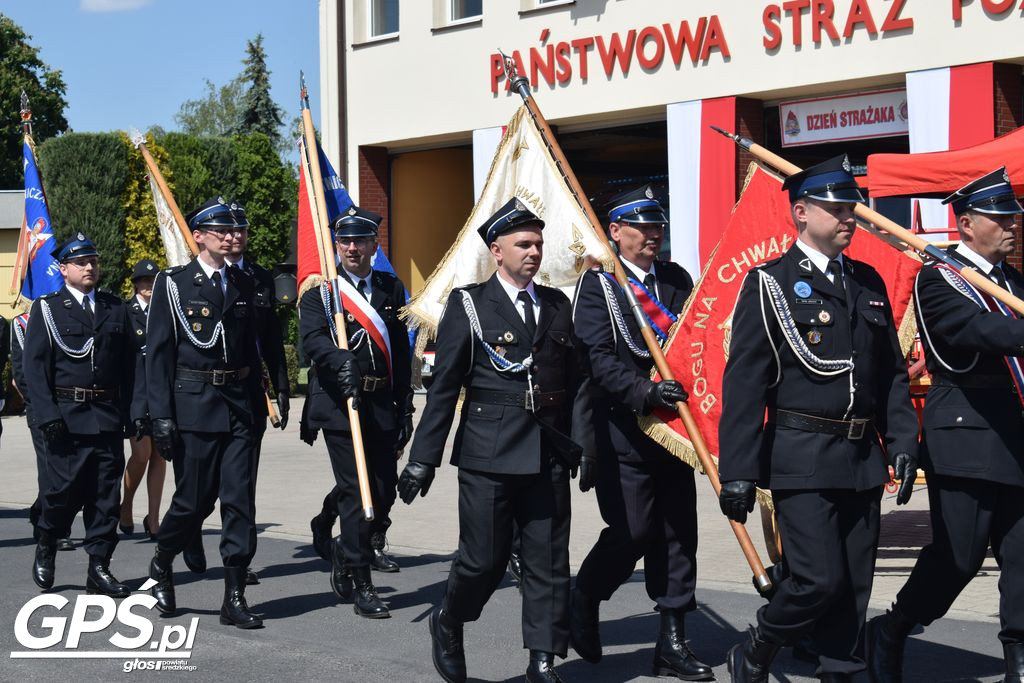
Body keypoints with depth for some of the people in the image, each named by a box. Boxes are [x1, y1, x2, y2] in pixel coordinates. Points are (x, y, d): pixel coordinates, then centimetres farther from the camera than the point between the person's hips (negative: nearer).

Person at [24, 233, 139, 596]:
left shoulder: (116, 308, 14)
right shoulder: (46, 309, 3)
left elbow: (130, 363, 13)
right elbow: (33, 366, -3)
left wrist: (132, 411, 4)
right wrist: (47, 415, -12)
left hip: (108, 417, 3)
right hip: (66, 416, -3)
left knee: (106, 495, 3)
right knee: (64, 489, -2)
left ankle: (99, 569, 10)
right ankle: (45, 548, 24)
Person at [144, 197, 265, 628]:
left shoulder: (243, 285, 13)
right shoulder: (173, 284, -1)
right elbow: (158, 354, -4)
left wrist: (257, 403, 11)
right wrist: (161, 416, -11)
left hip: (238, 406, 4)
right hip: (193, 405, -4)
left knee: (239, 500, -1)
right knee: (194, 500, 2)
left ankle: (235, 598, 3)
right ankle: (161, 564, 30)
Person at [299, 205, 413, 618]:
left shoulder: (391, 290, 13)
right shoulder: (319, 293, 2)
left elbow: (401, 355, 14)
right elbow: (312, 338, -16)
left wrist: (404, 410, 10)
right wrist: (341, 361, -37)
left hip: (382, 408, 4)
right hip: (339, 405, -4)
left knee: (385, 493, 5)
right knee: (356, 492, -8)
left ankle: (345, 553, 32)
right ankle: (362, 586, 1)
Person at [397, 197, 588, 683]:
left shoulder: (557, 305, 13)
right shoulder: (468, 305, 0)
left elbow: (574, 382, 17)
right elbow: (443, 386, -2)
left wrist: (578, 443, 11)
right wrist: (423, 458, -5)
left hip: (548, 456, 4)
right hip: (488, 456, -4)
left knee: (549, 562, 4)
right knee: (484, 560, 0)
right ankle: (448, 623, 29)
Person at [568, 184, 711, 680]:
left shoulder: (677, 280, 13)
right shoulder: (598, 285, -5)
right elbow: (600, 360, -15)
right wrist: (646, 393, -27)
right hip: (624, 431, -6)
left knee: (678, 533, 5)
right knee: (632, 532, -6)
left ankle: (672, 642, 13)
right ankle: (584, 600, 22)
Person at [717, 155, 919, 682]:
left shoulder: (869, 282, 14)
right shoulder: (769, 284, -4)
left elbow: (893, 371, 17)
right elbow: (743, 383, -9)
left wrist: (901, 442, 7)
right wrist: (737, 471, -13)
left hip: (863, 460, 6)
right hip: (802, 457, -6)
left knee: (854, 587, 7)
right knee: (819, 580, -10)